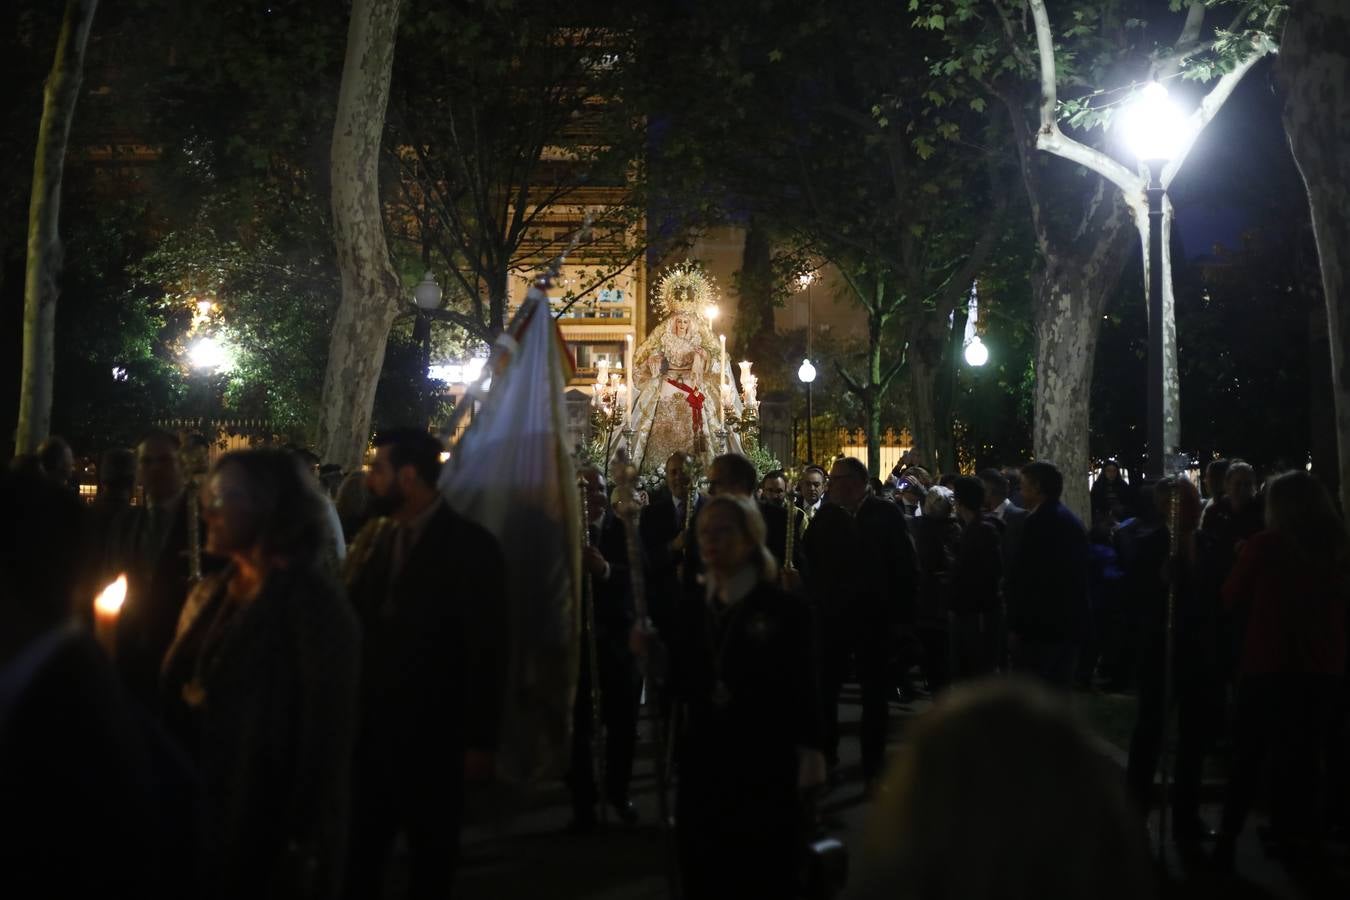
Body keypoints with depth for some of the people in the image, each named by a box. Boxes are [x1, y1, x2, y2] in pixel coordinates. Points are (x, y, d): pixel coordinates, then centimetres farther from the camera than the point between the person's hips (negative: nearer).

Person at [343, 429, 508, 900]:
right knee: (356, 851, 9)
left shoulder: (470, 545, -10)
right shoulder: (371, 538, 6)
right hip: (369, 725, 5)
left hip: (433, 733, -4)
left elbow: (486, 651, -11)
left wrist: (480, 740, -12)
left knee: (430, 859, 12)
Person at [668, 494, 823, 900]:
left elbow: (804, 694, -9)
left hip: (765, 777, -4)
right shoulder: (689, 610, 7)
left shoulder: (785, 609, -8)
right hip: (702, 772, 5)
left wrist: (809, 760, -12)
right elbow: (680, 687, 9)